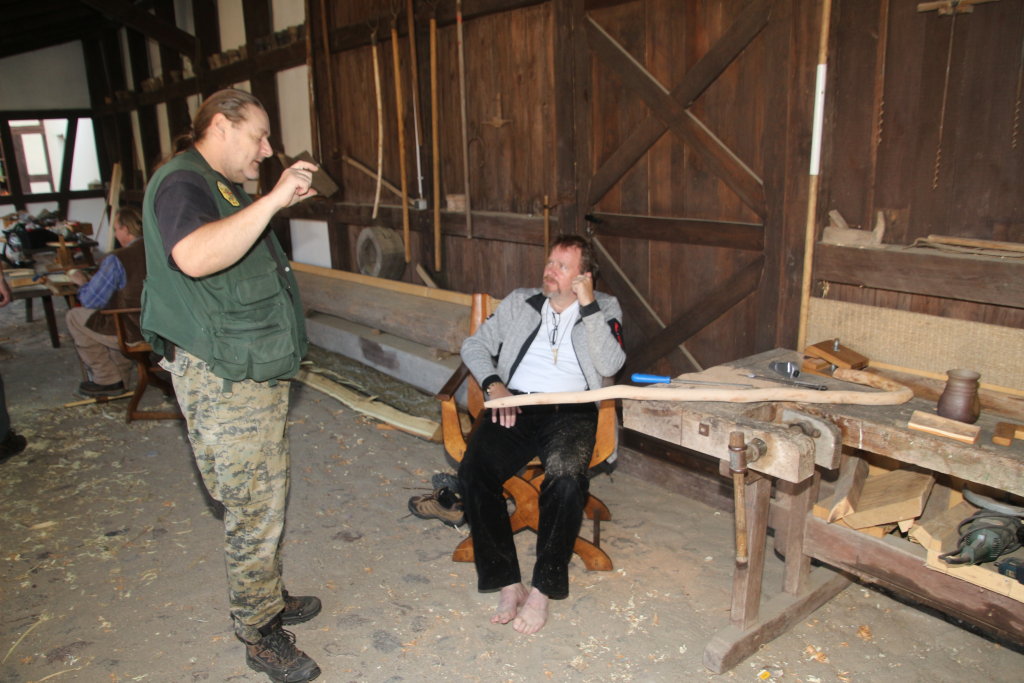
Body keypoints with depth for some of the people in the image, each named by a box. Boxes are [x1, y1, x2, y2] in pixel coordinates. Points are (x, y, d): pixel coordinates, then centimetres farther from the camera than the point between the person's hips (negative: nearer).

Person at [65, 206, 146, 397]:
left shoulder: (116, 260, -17)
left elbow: (92, 301, -9)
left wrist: (82, 281, 12)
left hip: (135, 333, -7)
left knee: (75, 317, 16)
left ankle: (108, 380, 21)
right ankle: (120, 377, 37)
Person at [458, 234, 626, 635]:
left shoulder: (604, 309, 13)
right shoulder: (519, 303, 20)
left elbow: (610, 366, -4)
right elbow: (474, 345, 17)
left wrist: (588, 306, -7)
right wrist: (493, 384, -1)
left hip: (571, 412, -2)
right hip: (515, 406, 2)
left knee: (566, 478, -33)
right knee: (474, 470, -26)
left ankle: (543, 589, -16)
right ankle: (507, 583, -14)